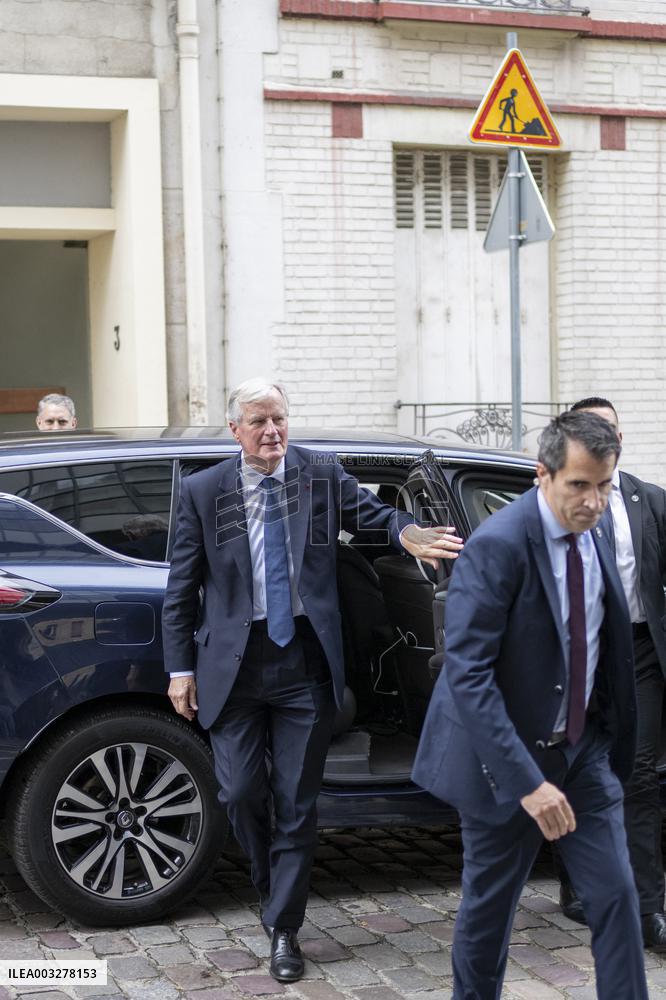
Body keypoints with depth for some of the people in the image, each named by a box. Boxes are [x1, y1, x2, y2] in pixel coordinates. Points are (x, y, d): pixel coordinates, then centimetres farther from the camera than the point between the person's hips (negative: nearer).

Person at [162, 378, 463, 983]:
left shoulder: (324, 475, 3)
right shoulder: (204, 492, 0)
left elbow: (374, 514, -5)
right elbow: (181, 591, 4)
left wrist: (411, 535, -29)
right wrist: (181, 669, 1)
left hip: (305, 661, 0)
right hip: (235, 662, 0)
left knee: (297, 800, 4)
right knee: (241, 792, 1)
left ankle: (283, 928, 16)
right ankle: (272, 887, 31)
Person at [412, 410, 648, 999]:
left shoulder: (592, 536, 2)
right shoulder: (496, 546, -22)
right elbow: (467, 674, -26)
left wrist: (614, 741, 10)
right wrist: (527, 781, -30)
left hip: (583, 751, 6)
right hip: (509, 758, -6)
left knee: (616, 896, 3)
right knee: (489, 907, 10)